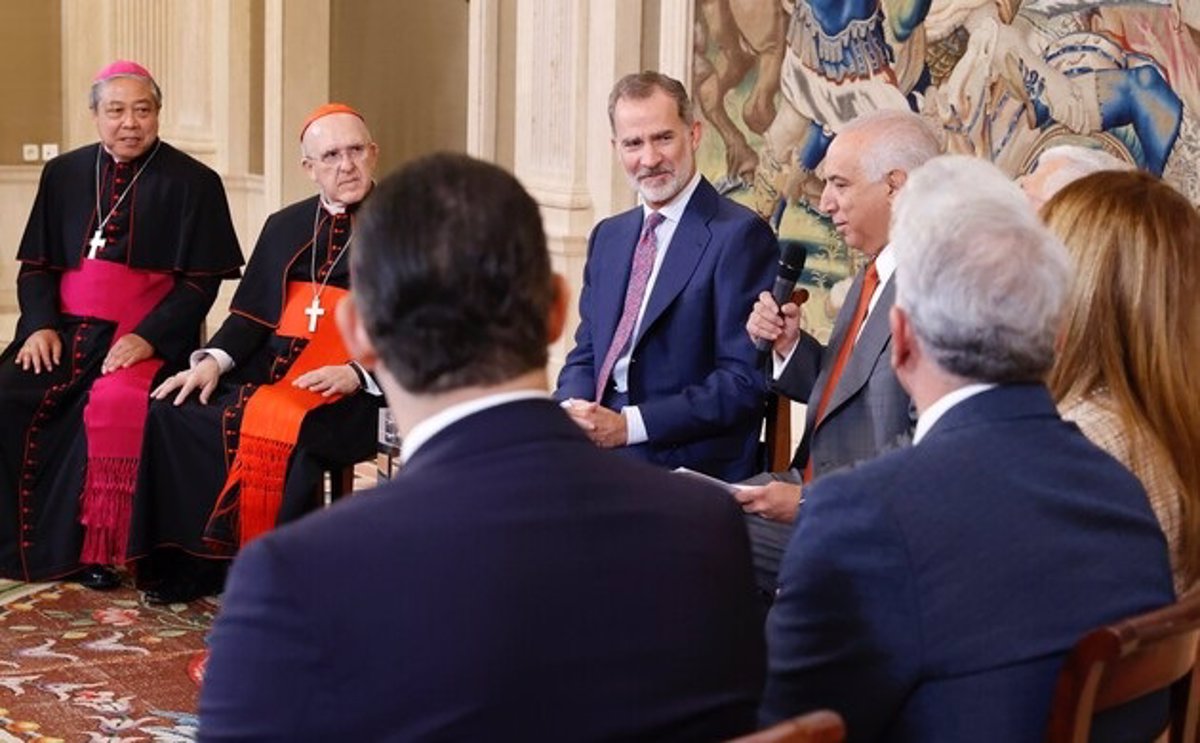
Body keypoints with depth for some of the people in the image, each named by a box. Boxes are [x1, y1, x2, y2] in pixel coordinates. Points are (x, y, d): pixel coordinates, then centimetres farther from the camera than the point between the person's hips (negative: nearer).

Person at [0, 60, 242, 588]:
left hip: (147, 337, -4)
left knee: (116, 404, -34)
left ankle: (101, 552, -20)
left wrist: (147, 336, -14)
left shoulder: (193, 184, 3)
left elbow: (203, 280, -2)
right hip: (64, 330, 4)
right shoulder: (63, 175, 16)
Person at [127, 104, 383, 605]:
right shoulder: (285, 226, 20)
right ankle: (192, 565, -2)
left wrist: (358, 373, -19)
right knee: (174, 409, -12)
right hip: (272, 370, 6)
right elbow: (252, 314, 16)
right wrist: (214, 360, -3)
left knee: (291, 431, -35)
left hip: (355, 388, -6)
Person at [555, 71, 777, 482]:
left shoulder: (741, 236, -6)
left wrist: (630, 425, -17)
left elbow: (746, 379, -11)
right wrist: (574, 412, -3)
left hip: (694, 476, -6)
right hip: (600, 465, 7)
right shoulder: (607, 237, 19)